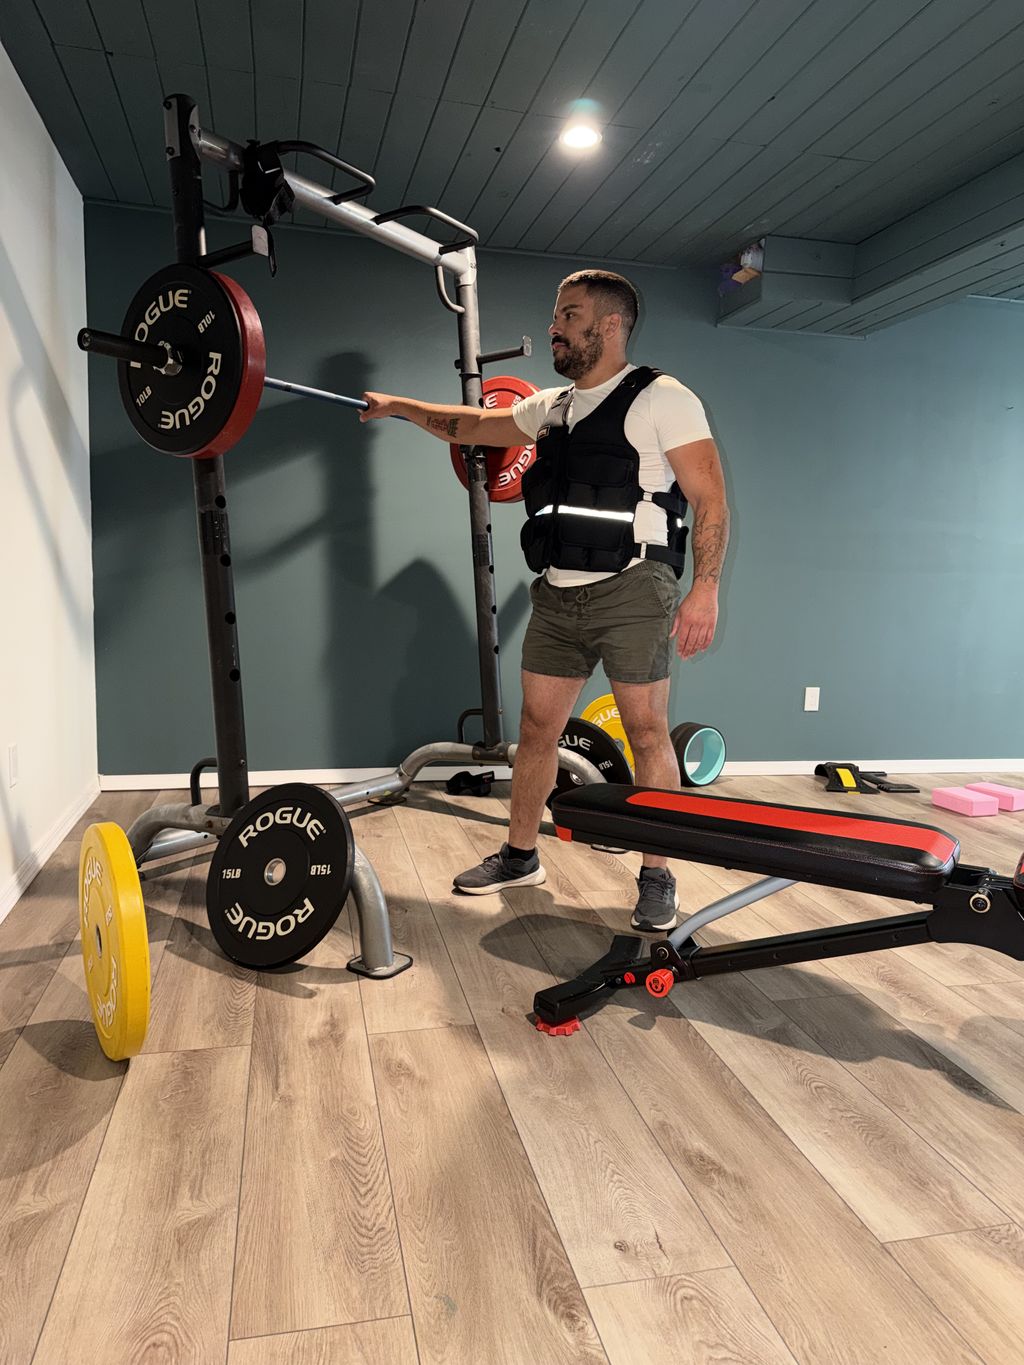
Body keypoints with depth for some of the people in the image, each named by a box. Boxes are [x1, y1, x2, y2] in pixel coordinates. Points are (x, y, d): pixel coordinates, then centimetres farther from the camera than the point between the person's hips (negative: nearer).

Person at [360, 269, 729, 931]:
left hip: (631, 589, -6)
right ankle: (520, 856, 23)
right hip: (558, 595, 7)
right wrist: (400, 406, 27)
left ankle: (658, 878, 10)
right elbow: (472, 426, 29)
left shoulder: (661, 398, -4)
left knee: (647, 732, -2)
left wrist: (705, 590, -18)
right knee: (537, 727, 9)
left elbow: (711, 499, -9)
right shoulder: (552, 407, 17)